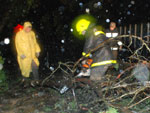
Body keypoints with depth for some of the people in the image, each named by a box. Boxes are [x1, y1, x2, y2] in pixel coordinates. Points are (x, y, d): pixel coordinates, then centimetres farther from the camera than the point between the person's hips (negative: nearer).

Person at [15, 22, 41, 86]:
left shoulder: (32, 33, 6)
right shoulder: (19, 34, -9)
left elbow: (35, 43, 15)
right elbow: (18, 45, -11)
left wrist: (37, 50, 8)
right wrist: (21, 54, -18)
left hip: (32, 54, 4)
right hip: (24, 55, -3)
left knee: (35, 66, -3)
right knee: (25, 66, 8)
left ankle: (36, 79, 9)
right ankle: (25, 77, 33)